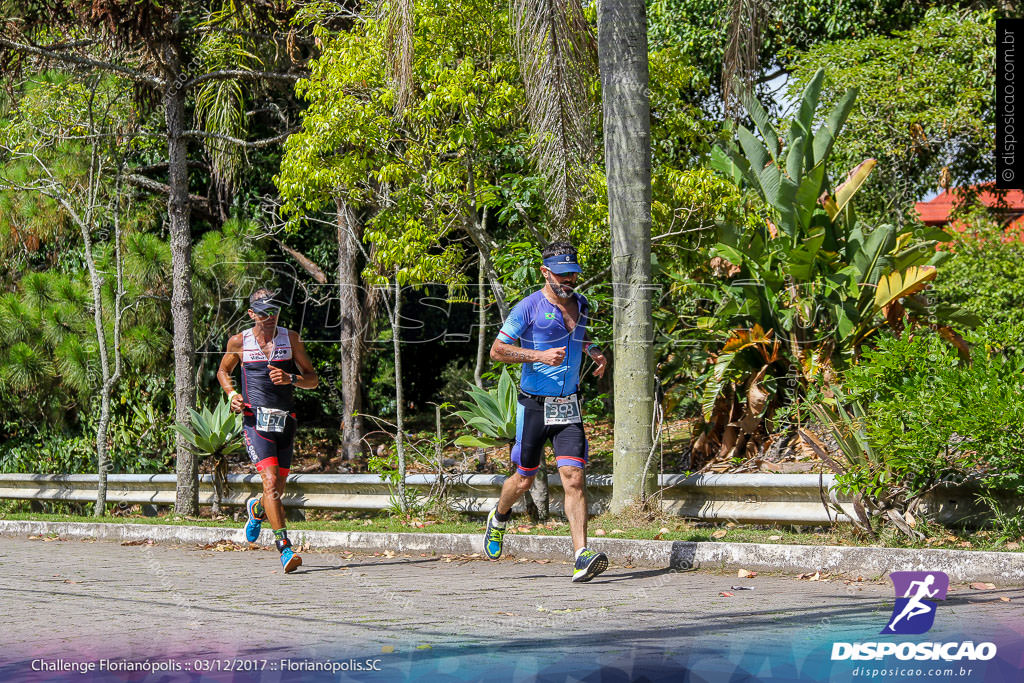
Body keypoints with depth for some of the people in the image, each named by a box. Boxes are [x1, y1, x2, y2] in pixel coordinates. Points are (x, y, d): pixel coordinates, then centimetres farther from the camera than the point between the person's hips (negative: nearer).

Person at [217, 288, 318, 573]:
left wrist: (290, 378, -13)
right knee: (270, 481, -19)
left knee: (277, 490, 9)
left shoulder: (290, 339, 7)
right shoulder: (239, 342, 4)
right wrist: (232, 394, 2)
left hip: (285, 421, 3)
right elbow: (223, 371, 22)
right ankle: (285, 549, -22)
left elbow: (313, 379, 8)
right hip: (255, 420, -3)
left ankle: (256, 508, 46)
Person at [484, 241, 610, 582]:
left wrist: (596, 353, 9)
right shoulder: (529, 308, -10)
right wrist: (540, 355, -22)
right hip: (534, 405, -3)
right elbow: (497, 350, -10)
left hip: (569, 406, 4)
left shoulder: (581, 305, 9)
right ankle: (499, 517, 43)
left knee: (574, 479, -11)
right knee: (524, 480, 10)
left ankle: (582, 558, -18)